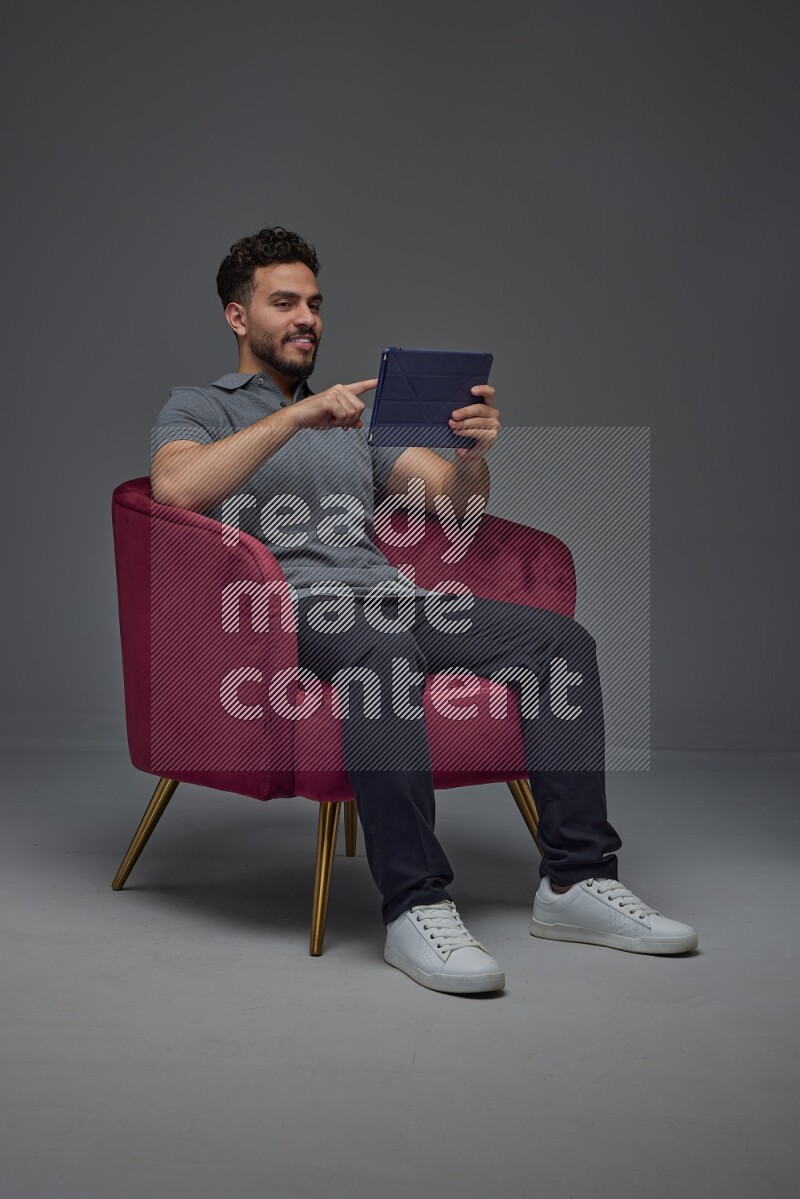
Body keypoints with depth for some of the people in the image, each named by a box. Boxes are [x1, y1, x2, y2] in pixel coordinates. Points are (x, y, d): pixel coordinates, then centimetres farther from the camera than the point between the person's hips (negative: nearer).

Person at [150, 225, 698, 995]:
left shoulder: (352, 417, 30)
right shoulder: (197, 408, 14)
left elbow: (454, 499, 20)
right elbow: (175, 486, -12)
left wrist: (476, 451, -4)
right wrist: (293, 417, -16)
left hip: (390, 595, 6)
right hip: (288, 606, -6)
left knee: (559, 639, -16)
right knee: (383, 653, -40)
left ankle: (576, 880, -19)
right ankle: (416, 907, -41)